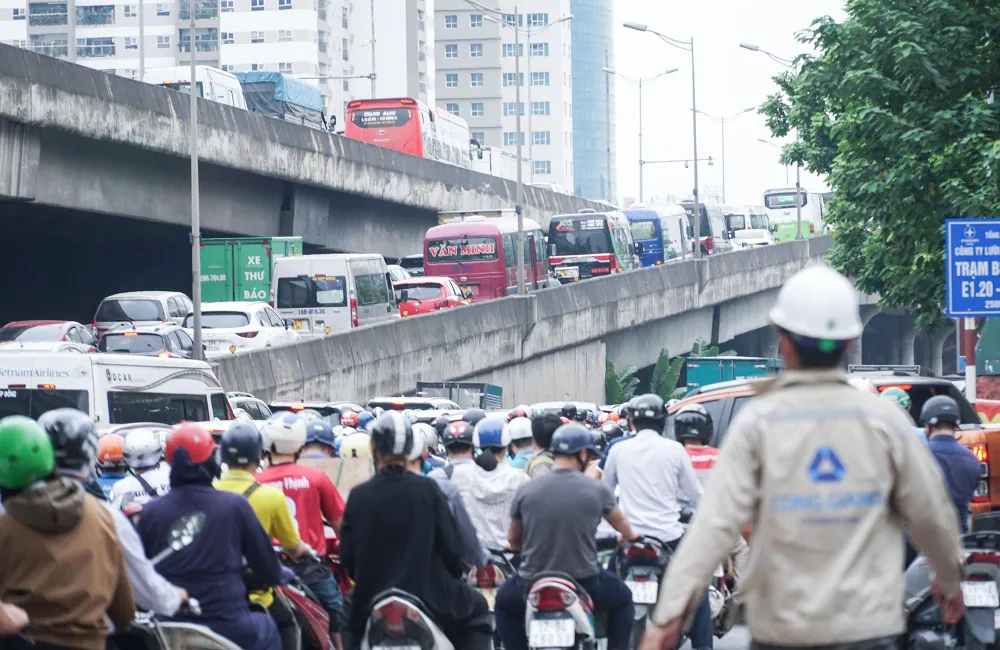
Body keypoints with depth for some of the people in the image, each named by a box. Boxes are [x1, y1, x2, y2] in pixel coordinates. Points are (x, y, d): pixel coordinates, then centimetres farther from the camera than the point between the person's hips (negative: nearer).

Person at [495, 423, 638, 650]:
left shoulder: (525, 491, -5)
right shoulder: (597, 490, -7)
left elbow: (513, 539, 11)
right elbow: (620, 523, 15)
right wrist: (630, 537, 40)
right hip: (584, 584, -1)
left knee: (504, 602, 33)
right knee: (623, 599, 29)